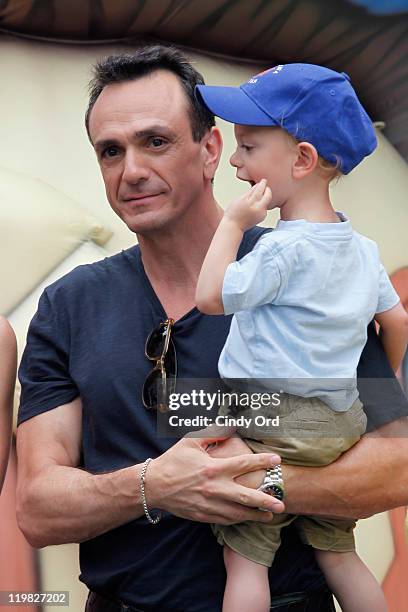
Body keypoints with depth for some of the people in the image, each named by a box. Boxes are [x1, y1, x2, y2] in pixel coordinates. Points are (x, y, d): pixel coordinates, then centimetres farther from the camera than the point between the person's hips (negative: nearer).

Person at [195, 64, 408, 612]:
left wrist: (233, 224, -10)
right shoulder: (362, 248, 6)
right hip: (343, 423, 8)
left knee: (245, 556, 1)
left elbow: (212, 296, -18)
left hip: (278, 427, -8)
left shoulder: (285, 248, -20)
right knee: (337, 553, 19)